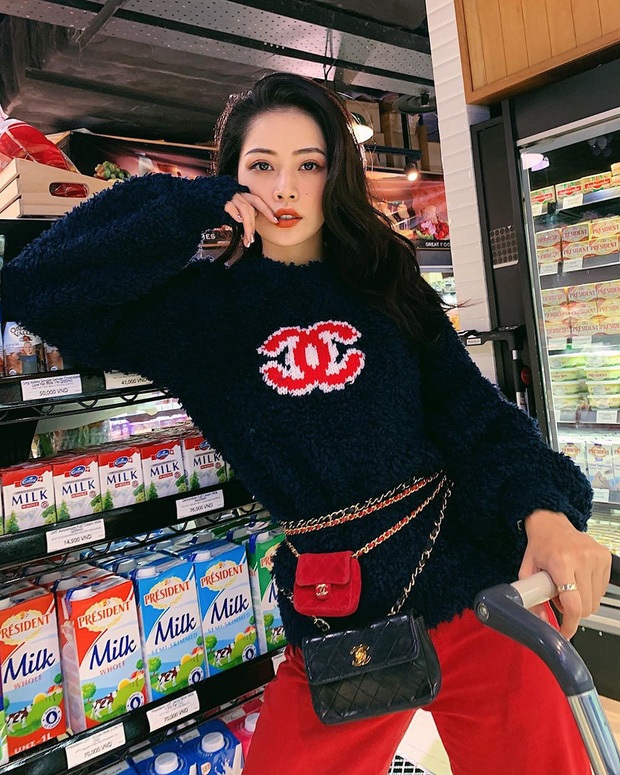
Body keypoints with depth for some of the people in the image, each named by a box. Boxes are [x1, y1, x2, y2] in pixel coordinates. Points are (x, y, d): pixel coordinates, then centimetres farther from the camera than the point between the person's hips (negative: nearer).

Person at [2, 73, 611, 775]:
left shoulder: (384, 283, 6)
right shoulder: (203, 305, 2)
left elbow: (472, 411, 2)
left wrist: (546, 512, -16)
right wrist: (196, 205, -7)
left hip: (478, 585, 2)